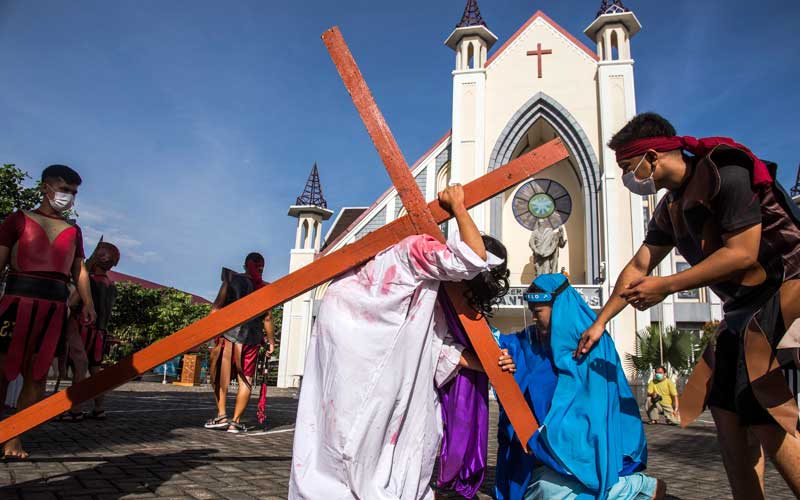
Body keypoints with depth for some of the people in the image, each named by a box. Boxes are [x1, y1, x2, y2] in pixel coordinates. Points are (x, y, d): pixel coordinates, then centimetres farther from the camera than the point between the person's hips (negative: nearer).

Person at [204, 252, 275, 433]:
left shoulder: (232, 280, 1)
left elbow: (217, 307, -4)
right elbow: (268, 318, 2)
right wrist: (271, 342, 9)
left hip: (229, 334, -1)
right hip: (252, 339, 2)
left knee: (220, 375, 8)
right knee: (246, 380, 7)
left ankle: (221, 415, 1)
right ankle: (235, 422, 8)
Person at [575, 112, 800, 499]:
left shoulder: (725, 174, -16)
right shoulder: (670, 209, 11)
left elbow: (742, 253, -22)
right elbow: (637, 268, 13)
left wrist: (665, 287, -19)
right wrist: (600, 321, 13)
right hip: (743, 308, 9)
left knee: (769, 423, -14)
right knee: (726, 410, 5)